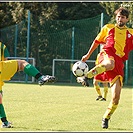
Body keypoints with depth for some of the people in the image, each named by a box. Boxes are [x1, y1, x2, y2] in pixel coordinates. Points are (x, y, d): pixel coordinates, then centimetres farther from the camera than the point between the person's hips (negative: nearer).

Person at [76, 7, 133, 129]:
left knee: (116, 96, -8)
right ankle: (85, 77, -52)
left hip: (119, 62, 2)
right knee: (110, 64, -46)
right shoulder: (108, 28, 20)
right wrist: (88, 54, 32)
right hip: (107, 54, -2)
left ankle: (106, 119, 10)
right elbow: (97, 41, 29)